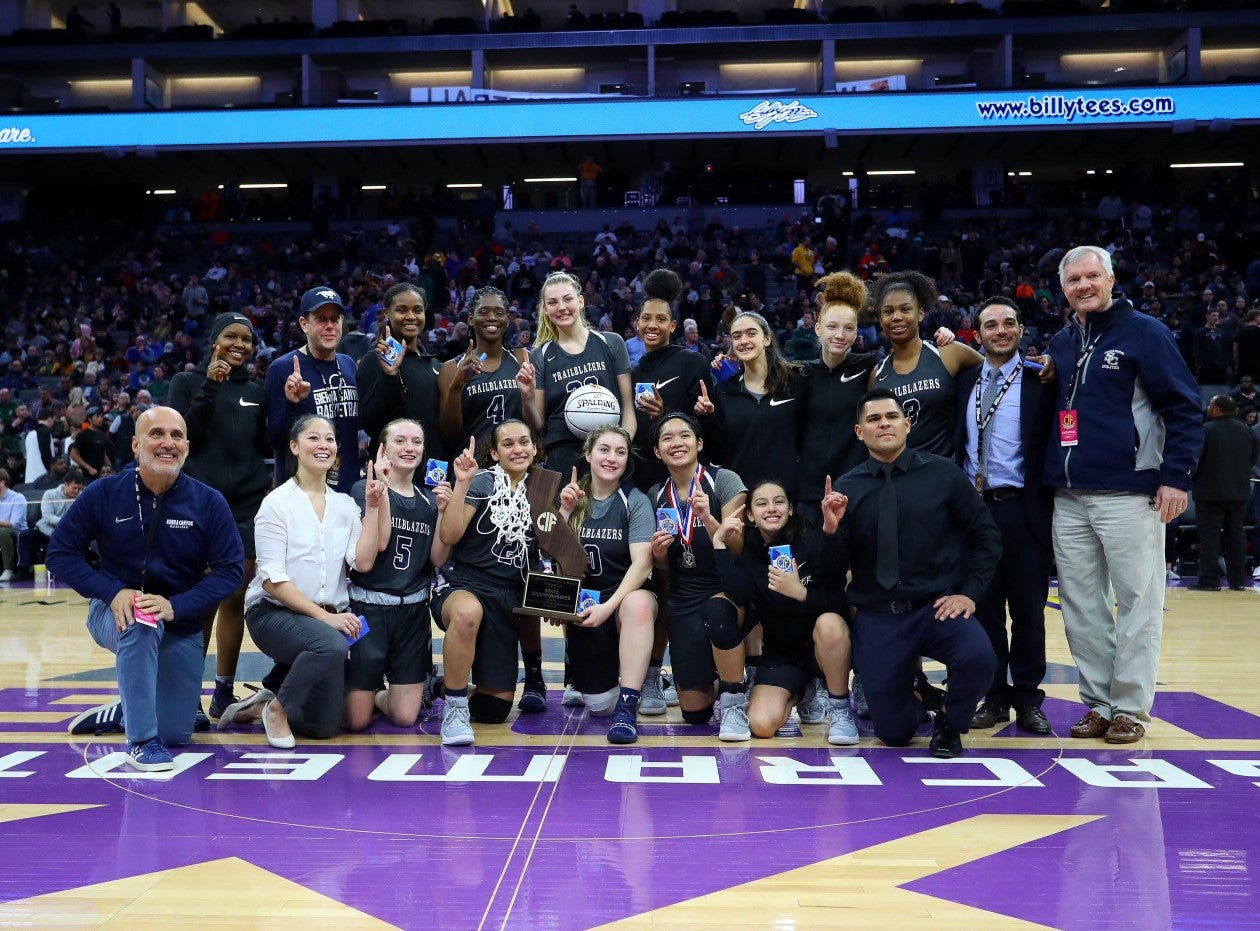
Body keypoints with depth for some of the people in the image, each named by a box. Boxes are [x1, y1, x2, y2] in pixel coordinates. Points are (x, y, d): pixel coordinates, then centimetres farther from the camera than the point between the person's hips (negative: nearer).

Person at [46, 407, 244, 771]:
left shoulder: (209, 502, -11)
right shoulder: (103, 493, -11)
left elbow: (229, 569, -12)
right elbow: (60, 553, -8)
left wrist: (176, 606, -27)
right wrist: (113, 592, -24)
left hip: (181, 624, 2)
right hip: (117, 613, -2)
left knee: (175, 735, 2)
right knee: (141, 623, -39)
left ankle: (124, 713, 36)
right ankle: (141, 741, -27)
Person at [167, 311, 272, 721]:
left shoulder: (256, 391, 13)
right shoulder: (188, 381, 4)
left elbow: (268, 445, 10)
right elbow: (183, 437, -7)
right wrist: (208, 387, -14)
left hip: (248, 506, 3)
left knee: (235, 599, 4)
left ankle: (224, 692, 11)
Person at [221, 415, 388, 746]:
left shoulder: (345, 505, 6)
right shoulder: (277, 503, -8)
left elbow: (363, 562, -8)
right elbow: (272, 579, -14)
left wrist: (372, 506, -12)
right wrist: (325, 617, -20)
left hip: (330, 617, 5)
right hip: (275, 614, -5)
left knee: (325, 726, 2)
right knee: (332, 645, -37)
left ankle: (259, 707, 28)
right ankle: (276, 707, -11)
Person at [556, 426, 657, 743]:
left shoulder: (636, 501, -3)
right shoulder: (572, 498, 5)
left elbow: (641, 563, -15)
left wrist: (609, 606, -27)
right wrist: (565, 512, -13)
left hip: (627, 595, -1)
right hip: (583, 601, 2)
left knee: (639, 604, -40)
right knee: (598, 703, -12)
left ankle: (627, 708, -33)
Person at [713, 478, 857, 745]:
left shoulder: (812, 540, -10)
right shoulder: (748, 554, -1)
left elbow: (839, 601, -18)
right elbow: (739, 595, -23)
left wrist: (800, 592, -35)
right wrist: (719, 542, -27)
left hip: (826, 649, -3)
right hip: (781, 653, 3)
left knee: (828, 623, -37)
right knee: (761, 725, -18)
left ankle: (840, 706, -13)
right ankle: (805, 692, 17)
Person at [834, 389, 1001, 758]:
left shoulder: (943, 474, -3)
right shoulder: (846, 488, -1)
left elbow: (987, 536, 2)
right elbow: (834, 568, -3)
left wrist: (970, 592, -8)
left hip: (937, 608, -1)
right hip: (876, 619, 1)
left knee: (978, 658, -33)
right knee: (894, 734, 4)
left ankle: (949, 724, 2)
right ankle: (910, 683, 41)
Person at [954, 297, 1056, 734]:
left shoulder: (1040, 380, -1)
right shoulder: (965, 380, 11)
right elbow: (955, 441, 14)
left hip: (1022, 509, -3)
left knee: (1028, 609, 4)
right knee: (983, 607, 8)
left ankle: (1028, 701, 17)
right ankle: (994, 698, 19)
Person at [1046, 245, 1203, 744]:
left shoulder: (1144, 332, -2)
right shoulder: (1059, 344, 14)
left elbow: (1184, 408, -5)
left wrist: (1176, 476, -11)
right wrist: (1047, 477, 11)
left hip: (1128, 495, -5)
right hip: (1068, 500, 5)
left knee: (1138, 602, 0)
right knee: (1082, 606, 7)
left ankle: (1130, 708, 8)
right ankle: (1097, 702, 17)